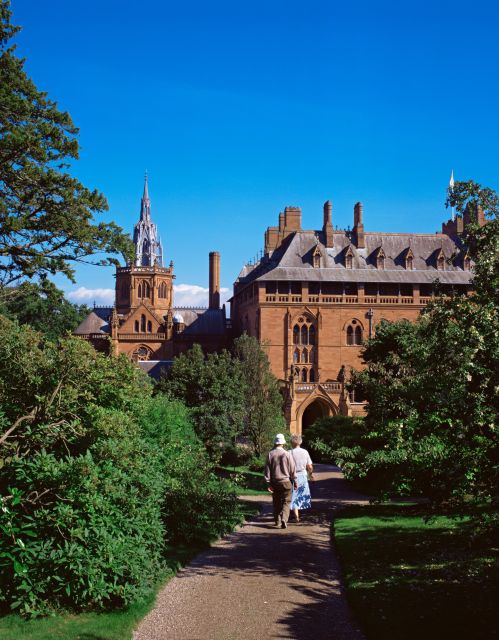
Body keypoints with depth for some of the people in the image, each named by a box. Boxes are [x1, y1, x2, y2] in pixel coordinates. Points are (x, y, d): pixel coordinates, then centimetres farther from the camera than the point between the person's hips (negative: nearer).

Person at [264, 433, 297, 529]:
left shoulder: (270, 454, -4)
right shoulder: (286, 454, -10)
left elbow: (267, 470, -1)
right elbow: (292, 469, -5)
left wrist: (268, 483, 5)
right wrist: (295, 481, 6)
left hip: (274, 482, 3)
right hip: (286, 481, -2)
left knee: (276, 502, 15)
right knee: (286, 502, 1)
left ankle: (277, 521, 22)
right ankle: (284, 519, -17)